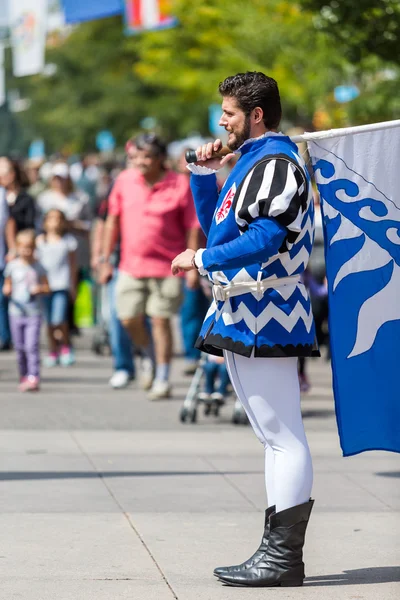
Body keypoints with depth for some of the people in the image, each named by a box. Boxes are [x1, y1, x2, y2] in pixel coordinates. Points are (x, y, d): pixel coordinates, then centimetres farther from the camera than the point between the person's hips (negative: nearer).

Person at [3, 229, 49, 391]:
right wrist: (7, 290, -11)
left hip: (33, 313, -2)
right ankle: (24, 376, 20)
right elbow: (7, 286, 12)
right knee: (19, 348, 8)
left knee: (32, 346, -13)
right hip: (16, 311, 2)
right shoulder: (12, 266, 3)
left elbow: (46, 287, 7)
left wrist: (39, 288, -14)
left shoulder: (38, 267, 0)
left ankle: (33, 378, -15)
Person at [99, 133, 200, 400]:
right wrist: (106, 259, 12)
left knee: (160, 320, -2)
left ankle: (163, 380, 9)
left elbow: (193, 228, -4)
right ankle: (148, 356, 32)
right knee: (130, 318, 1)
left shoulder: (180, 185, -7)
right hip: (131, 265, 4)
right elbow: (113, 220, 12)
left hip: (167, 267, -4)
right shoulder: (125, 181, 4)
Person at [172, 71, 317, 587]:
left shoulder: (276, 163, -12)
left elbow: (266, 239, -23)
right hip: (242, 318, 11)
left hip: (263, 317, -11)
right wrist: (204, 174, 16)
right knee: (275, 436, 12)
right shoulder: (251, 163, 21)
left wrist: (202, 259, -16)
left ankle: (284, 556, -10)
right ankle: (277, 547, 17)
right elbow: (215, 225, 28)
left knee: (282, 436, -9)